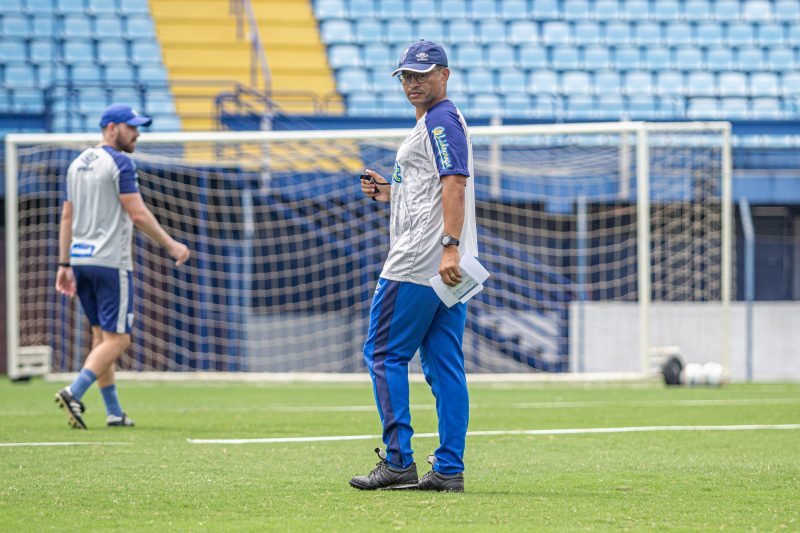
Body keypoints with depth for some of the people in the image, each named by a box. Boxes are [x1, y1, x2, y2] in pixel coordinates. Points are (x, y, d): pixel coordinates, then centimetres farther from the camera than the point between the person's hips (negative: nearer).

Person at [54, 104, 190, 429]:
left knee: (101, 336, 13)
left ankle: (114, 412, 13)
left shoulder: (78, 164, 15)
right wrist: (171, 245, -7)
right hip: (110, 262, -8)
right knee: (117, 339, -6)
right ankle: (74, 393, -21)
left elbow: (67, 217, 15)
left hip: (80, 259, 8)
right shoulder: (120, 163, -10)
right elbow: (138, 214, -15)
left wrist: (65, 264, 17)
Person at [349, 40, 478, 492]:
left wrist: (449, 247, -31)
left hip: (420, 264, -10)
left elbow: (455, 184, -21)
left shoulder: (440, 121, -9)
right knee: (444, 365, 6)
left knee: (385, 353, -5)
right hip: (447, 268, 10)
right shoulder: (442, 121, 23)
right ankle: (449, 469, 4)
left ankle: (399, 461, -8)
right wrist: (390, 192, 16)